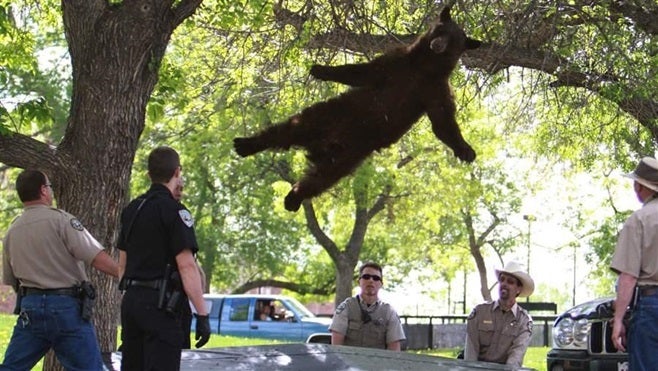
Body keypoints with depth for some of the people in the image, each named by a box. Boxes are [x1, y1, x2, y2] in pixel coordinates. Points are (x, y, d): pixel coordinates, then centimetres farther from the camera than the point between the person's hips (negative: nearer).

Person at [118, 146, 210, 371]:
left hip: (131, 300, 8)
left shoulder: (131, 209, 13)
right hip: (160, 304, -8)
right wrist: (202, 315, -17)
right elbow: (186, 266, -17)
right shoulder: (173, 211, -11)